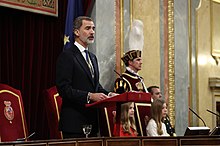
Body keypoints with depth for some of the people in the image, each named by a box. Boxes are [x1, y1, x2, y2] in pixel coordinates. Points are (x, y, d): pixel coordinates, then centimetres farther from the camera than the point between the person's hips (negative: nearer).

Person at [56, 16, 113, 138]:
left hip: (92, 120, 8)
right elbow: (63, 89, -16)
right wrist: (89, 96, -23)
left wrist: (108, 95, 2)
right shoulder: (67, 56, -7)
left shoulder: (93, 57, 20)